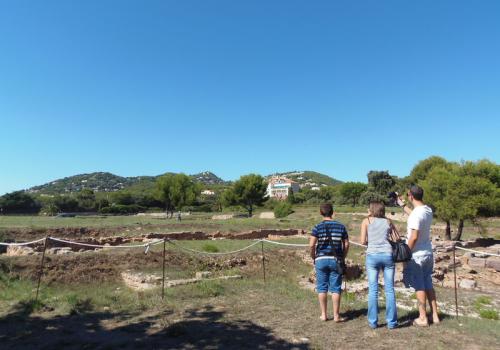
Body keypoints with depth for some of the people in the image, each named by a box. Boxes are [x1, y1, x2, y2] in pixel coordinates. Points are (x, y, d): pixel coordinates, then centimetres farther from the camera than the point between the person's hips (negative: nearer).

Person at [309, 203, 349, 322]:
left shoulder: (318, 227, -5)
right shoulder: (341, 226, 2)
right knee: (335, 288, 7)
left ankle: (323, 314, 17)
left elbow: (311, 245, -10)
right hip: (336, 260, 1)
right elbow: (346, 244, 3)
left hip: (321, 259, -1)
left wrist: (314, 258, 5)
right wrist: (342, 258, 15)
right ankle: (336, 316, 12)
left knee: (322, 288, 9)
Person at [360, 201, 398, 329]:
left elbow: (363, 241, 1)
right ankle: (391, 322, 13)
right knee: (389, 290, 7)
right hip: (387, 255, 2)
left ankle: (373, 322, 9)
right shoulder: (388, 221, 14)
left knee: (373, 290, 4)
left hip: (372, 255, -2)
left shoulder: (366, 221, 8)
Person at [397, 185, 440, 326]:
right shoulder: (428, 210, 3)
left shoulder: (416, 213, -23)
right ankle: (435, 316, 25)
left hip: (417, 255, -8)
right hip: (428, 253, 8)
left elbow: (414, 237, -24)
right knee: (428, 284, 17)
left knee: (419, 287, 4)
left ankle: (423, 318, 14)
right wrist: (402, 205, 32)